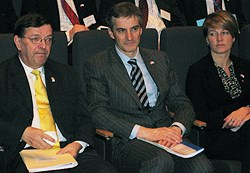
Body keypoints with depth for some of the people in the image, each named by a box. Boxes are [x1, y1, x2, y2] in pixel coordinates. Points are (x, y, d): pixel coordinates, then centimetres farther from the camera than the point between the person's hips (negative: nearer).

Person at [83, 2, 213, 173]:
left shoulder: (160, 58, 21)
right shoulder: (96, 66, 6)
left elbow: (182, 103, 17)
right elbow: (97, 113, -7)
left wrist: (177, 128, -7)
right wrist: (143, 132, -17)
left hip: (166, 135, 3)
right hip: (127, 140, -3)